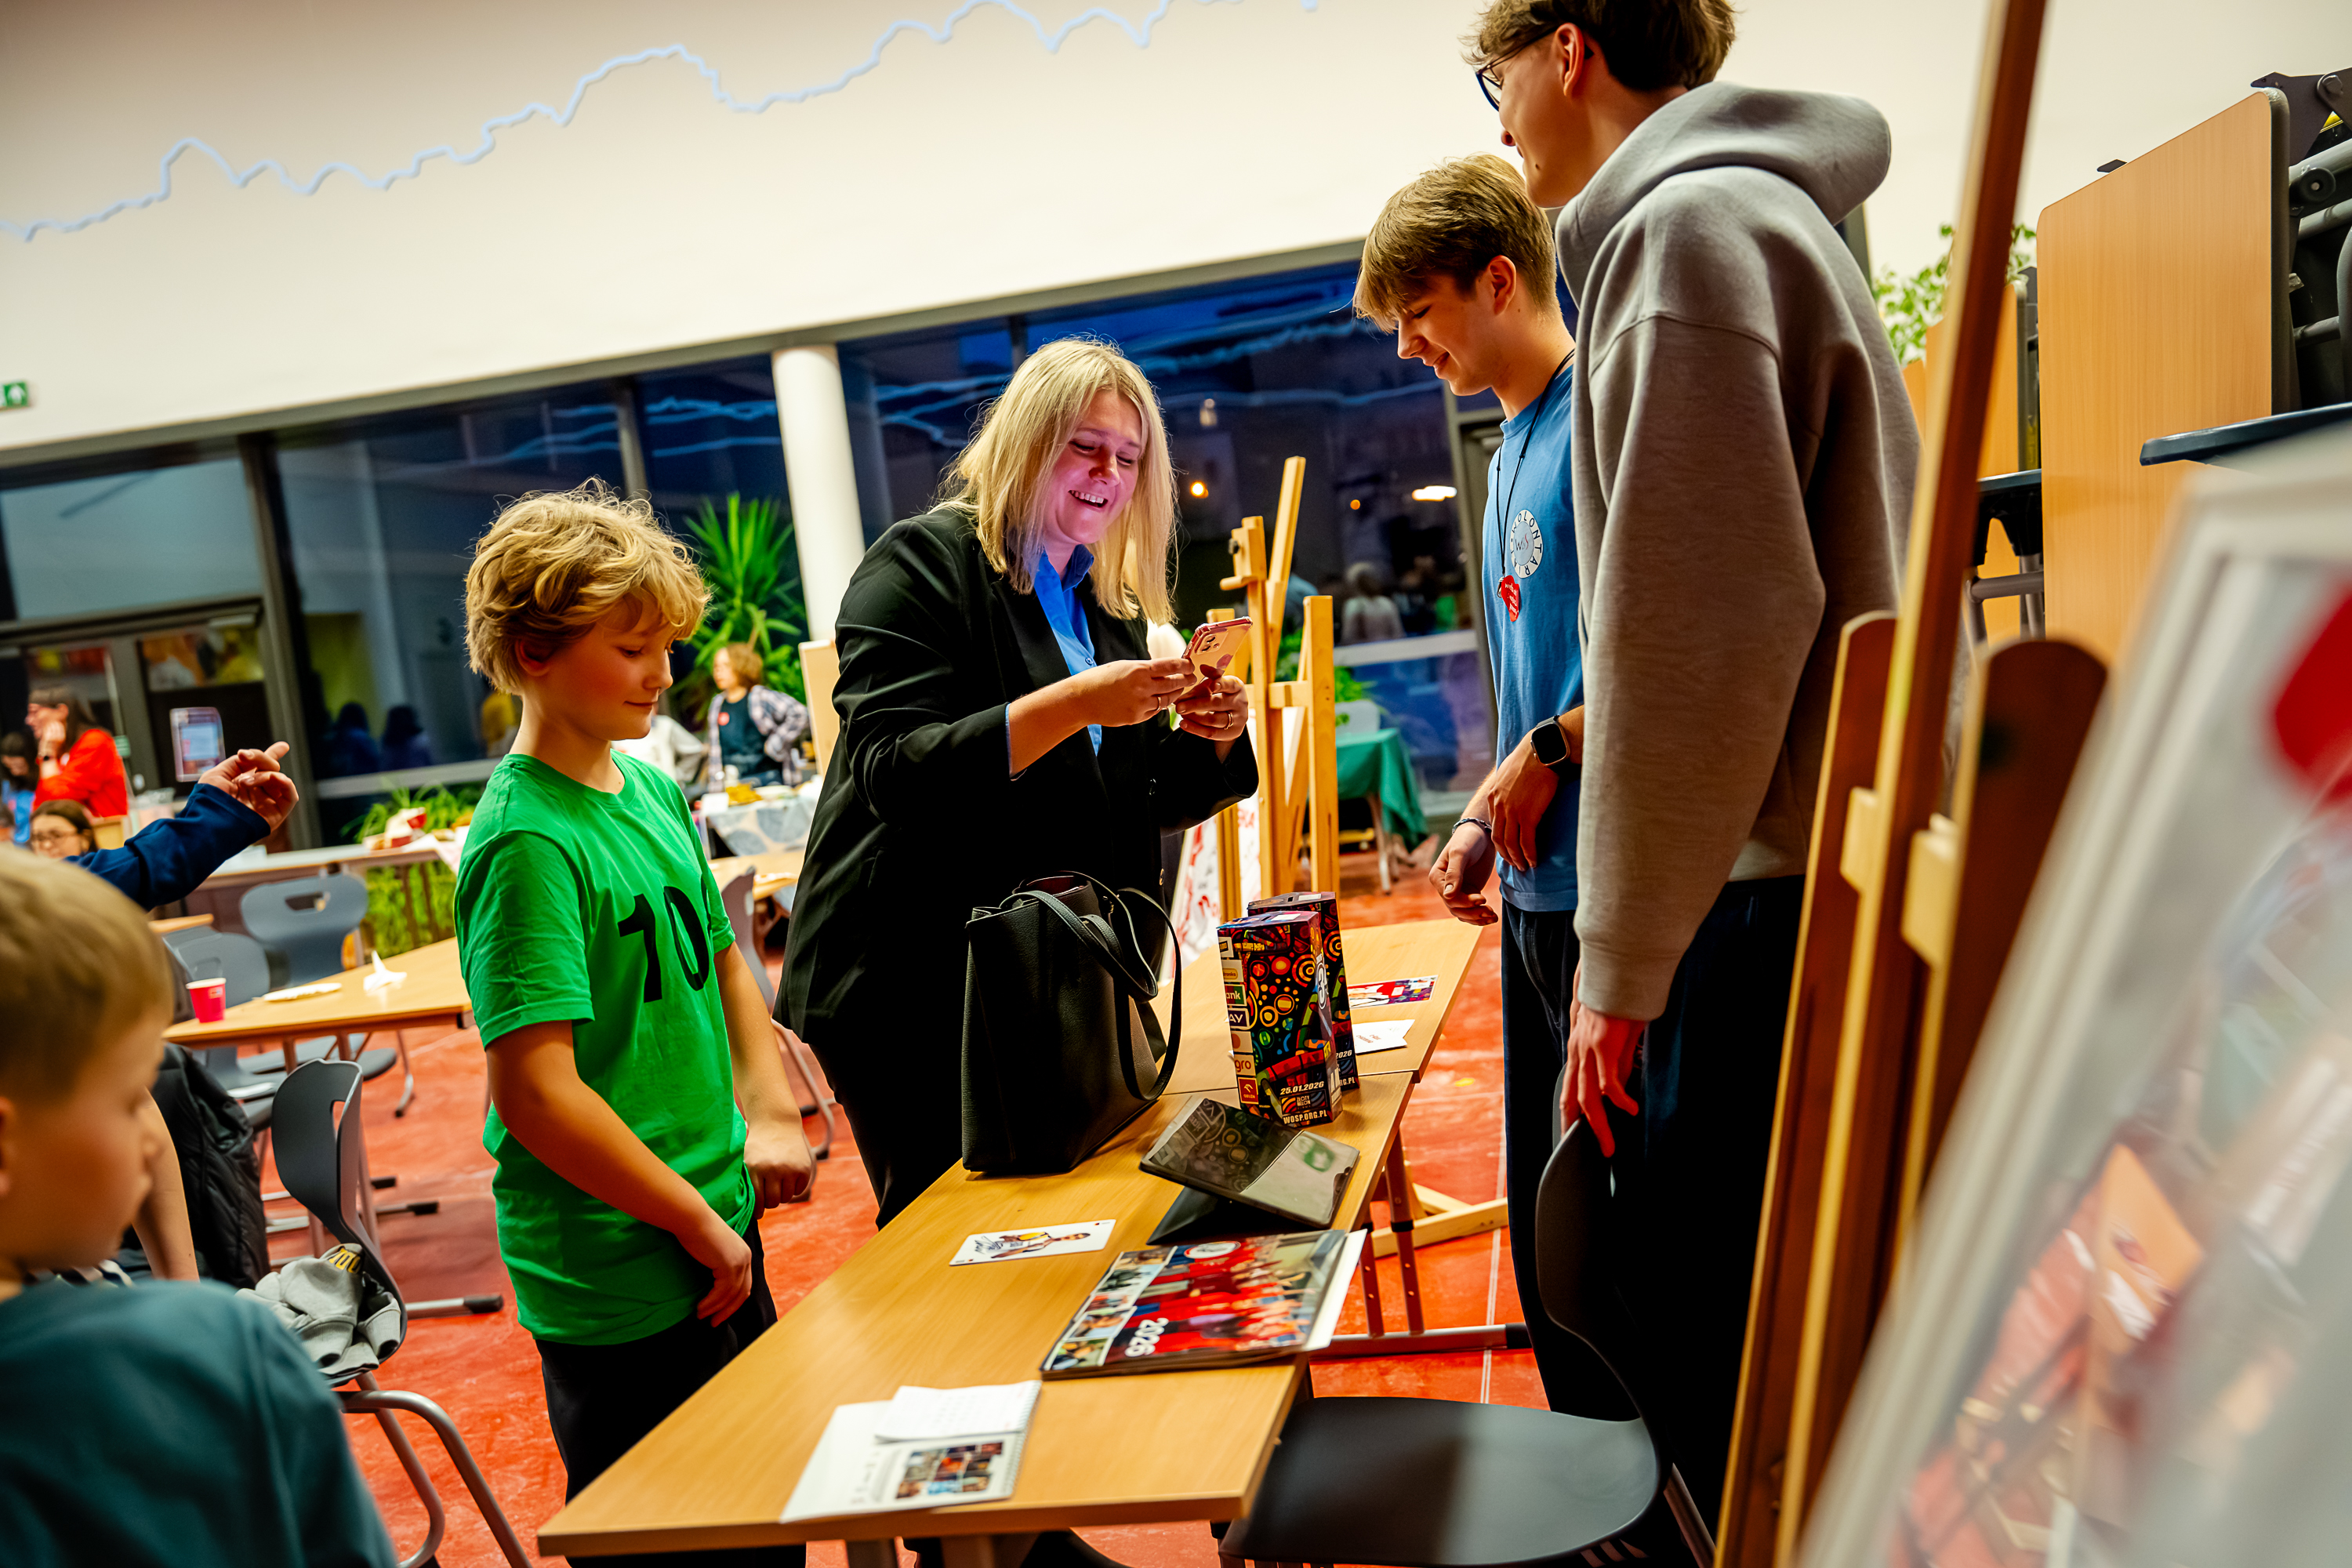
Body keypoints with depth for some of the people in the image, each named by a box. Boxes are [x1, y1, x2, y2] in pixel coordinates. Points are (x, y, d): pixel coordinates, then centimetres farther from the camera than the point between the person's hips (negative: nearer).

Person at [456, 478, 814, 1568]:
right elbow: (537, 1093, -24)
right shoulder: (527, 842, -20)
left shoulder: (655, 792, 5)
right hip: (620, 1281, -7)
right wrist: (699, 1227, -16)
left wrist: (769, 1114, 1)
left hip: (718, 1231, 8)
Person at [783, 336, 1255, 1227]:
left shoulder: (1110, 604, 14)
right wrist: (1073, 705, -29)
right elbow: (893, 771, -21)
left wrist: (1209, 739, -5)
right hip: (909, 991, -6)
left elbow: (1134, 805, 15)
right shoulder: (923, 561, -8)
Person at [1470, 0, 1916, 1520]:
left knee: (1725, 1377, 0)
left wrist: (1622, 964, -13)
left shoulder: (1689, 225, -10)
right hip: (1841, 872, 10)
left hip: (1772, 910, -10)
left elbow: (1704, 625, -18)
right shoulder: (1774, 215, 22)